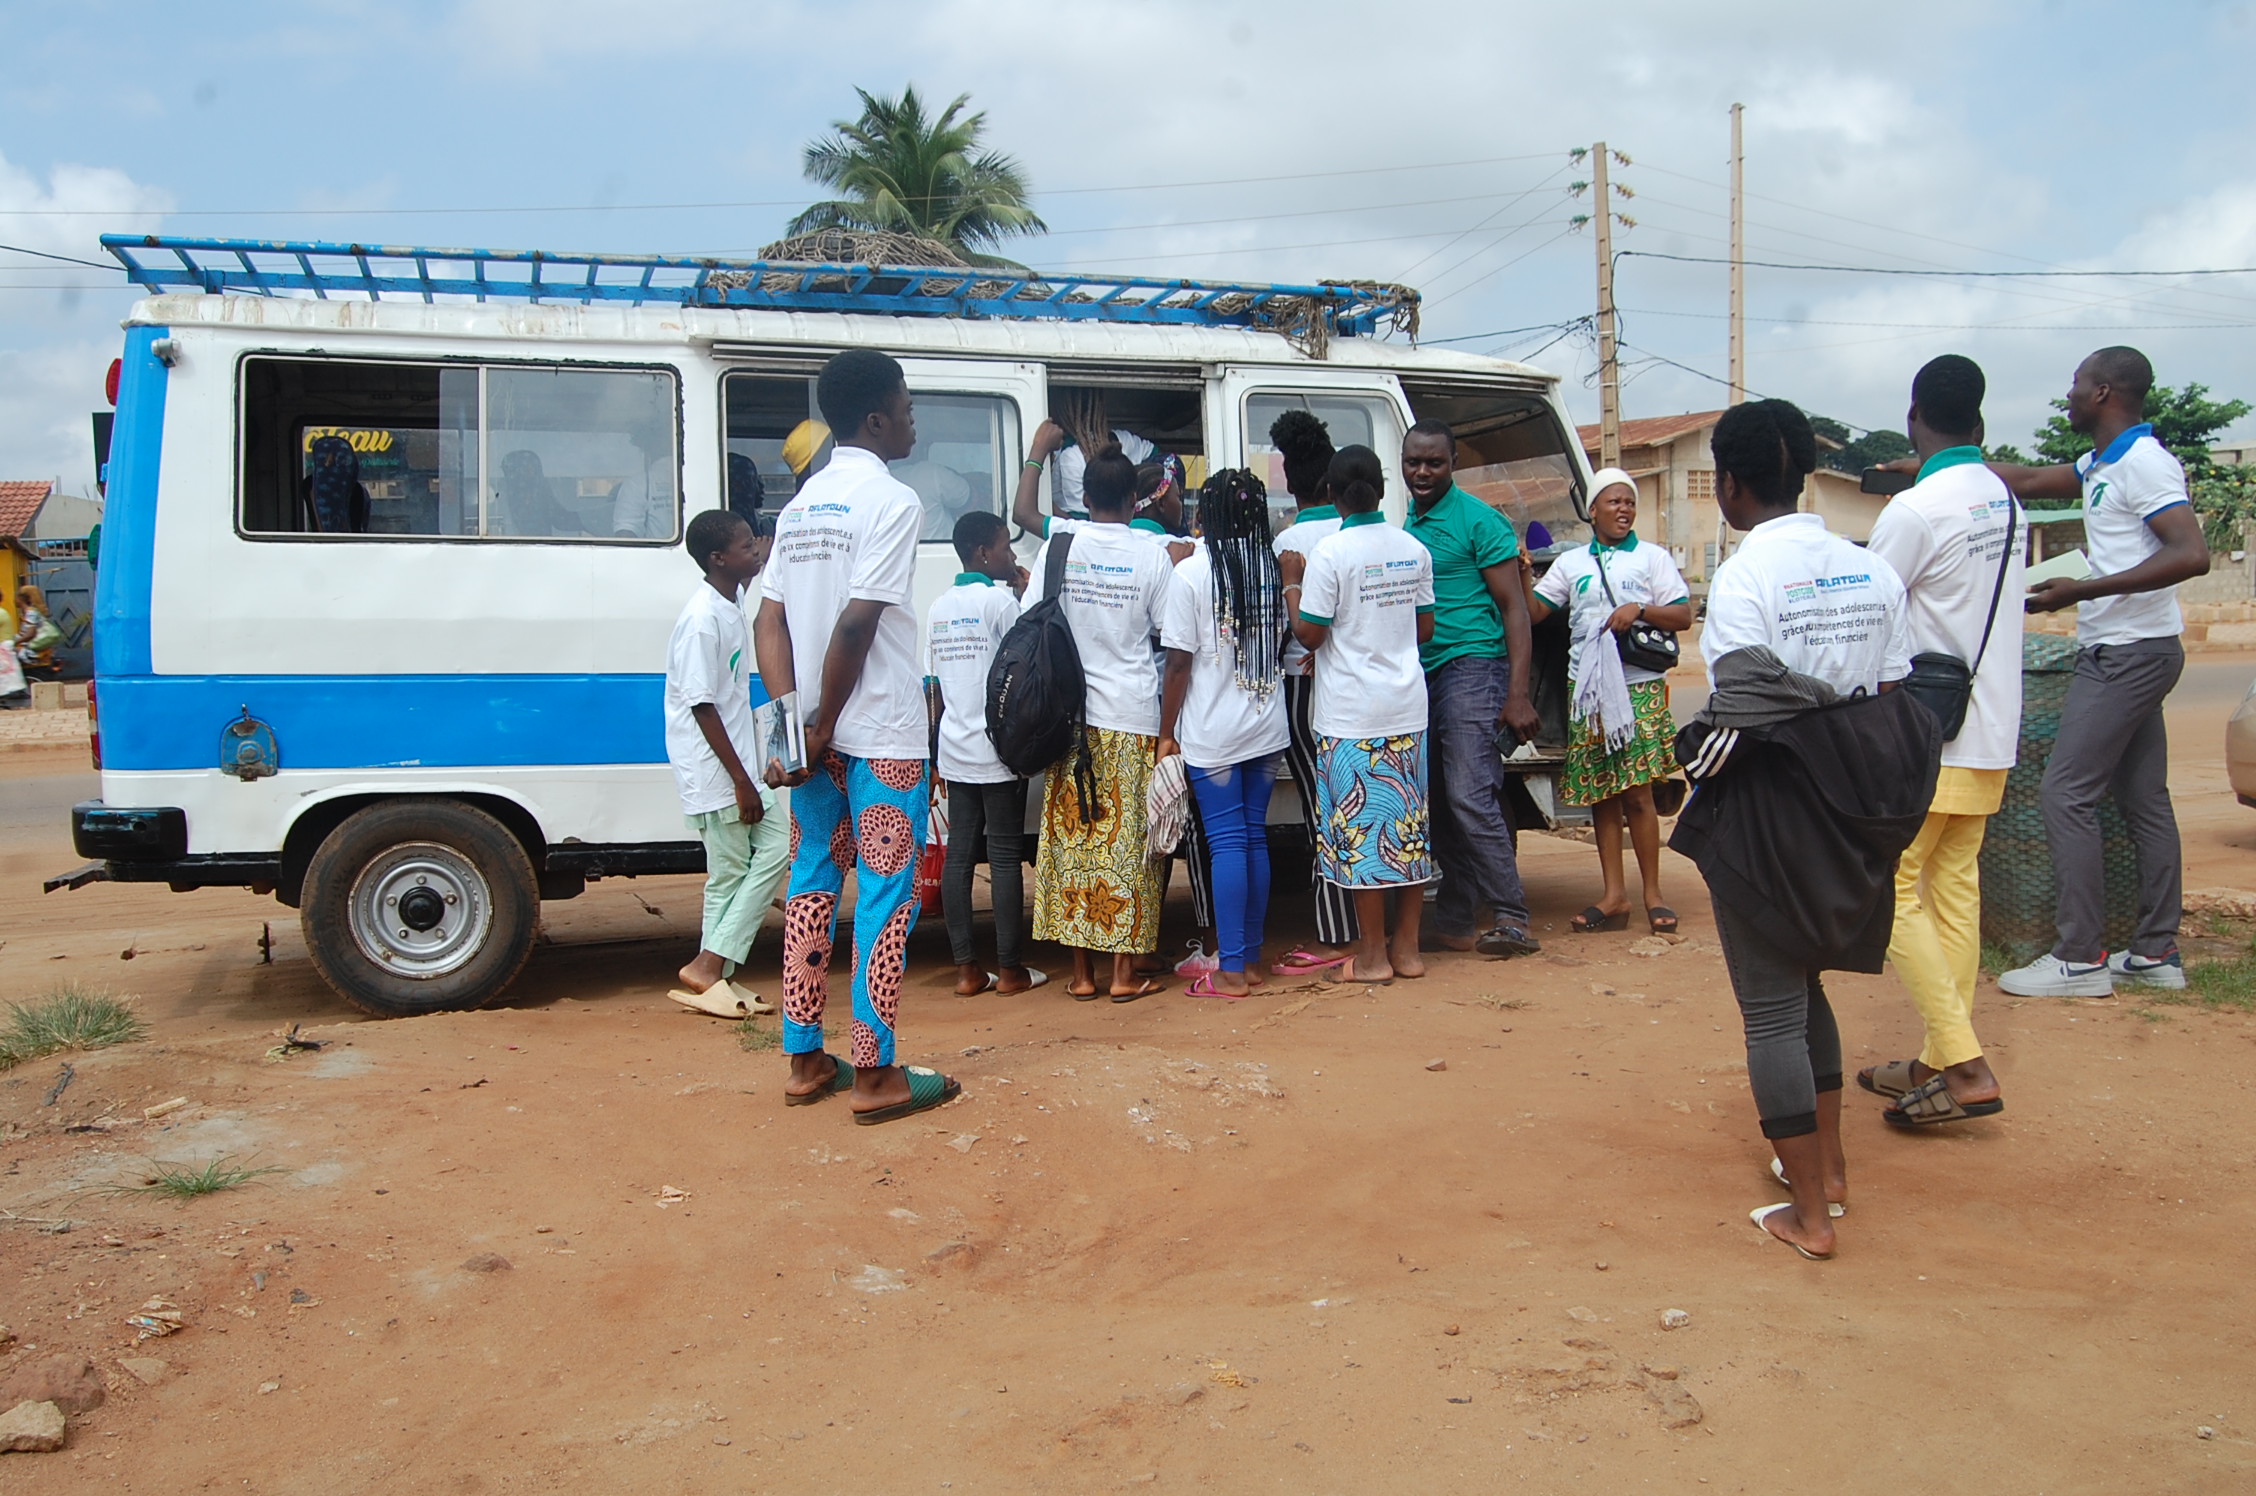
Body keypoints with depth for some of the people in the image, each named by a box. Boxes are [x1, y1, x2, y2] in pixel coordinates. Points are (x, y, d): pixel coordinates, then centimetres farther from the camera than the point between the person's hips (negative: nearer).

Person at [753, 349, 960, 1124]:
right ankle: (876, 1075, 5)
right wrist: (823, 727, -11)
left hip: (818, 736, 8)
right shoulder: (891, 501, -11)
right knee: (887, 897, 0)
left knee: (813, 885, 14)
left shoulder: (802, 504, 13)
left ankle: (805, 1060, 21)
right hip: (881, 736, -7)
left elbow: (770, 619, 6)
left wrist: (792, 717, -2)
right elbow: (857, 624, -19)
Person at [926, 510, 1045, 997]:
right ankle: (1010, 967, 5)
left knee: (959, 853, 6)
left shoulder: (939, 607, 10)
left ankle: (966, 967, 9)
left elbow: (936, 685, 13)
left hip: (955, 751, 6)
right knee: (1005, 856, 0)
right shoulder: (1000, 599, -10)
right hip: (997, 750, -6)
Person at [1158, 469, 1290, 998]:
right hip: (1266, 729, 5)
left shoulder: (1192, 573, -10)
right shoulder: (1275, 569, 5)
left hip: (1212, 732, -5)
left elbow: (1179, 662, -10)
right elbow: (1284, 644, 11)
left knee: (1226, 842, -3)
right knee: (1255, 836, 11)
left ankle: (1231, 969, -2)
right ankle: (1251, 957, 17)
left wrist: (1167, 732, -4)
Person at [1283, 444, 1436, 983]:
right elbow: (1425, 629, 14)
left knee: (1360, 830, 1)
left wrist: (1292, 582, 3)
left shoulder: (1331, 553, -12)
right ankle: (1407, 948, 18)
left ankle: (1372, 955, 7)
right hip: (1408, 710, 6)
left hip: (1352, 717, -6)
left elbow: (1309, 635, -10)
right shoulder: (1414, 550, 6)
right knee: (1409, 827, 11)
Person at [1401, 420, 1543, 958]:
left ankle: (1511, 917, -11)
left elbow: (1514, 607, -8)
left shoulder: (1478, 520, -5)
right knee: (1439, 803, 8)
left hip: (1471, 666, -7)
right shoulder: (1404, 525, 16)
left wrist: (1518, 692, -16)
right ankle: (1455, 919, 16)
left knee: (1469, 794, -16)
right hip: (1421, 674, 7)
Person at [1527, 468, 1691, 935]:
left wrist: (1640, 609, -12)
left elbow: (1683, 616, 3)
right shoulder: (1570, 563, 15)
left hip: (1639, 686, -3)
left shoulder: (1652, 558, 9)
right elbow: (1534, 612, 10)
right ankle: (1614, 895, 7)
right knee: (1599, 793, 3)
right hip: (1586, 688, 3)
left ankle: (1652, 892, 2)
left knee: (1637, 792, -7)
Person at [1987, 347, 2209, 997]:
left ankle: (2080, 957, -6)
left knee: (2066, 794, -9)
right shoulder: (2102, 466, 14)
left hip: (2127, 652, -10)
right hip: (2125, 652, 10)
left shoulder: (2143, 462, -15)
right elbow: (2027, 480, 25)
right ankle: (2156, 953, 15)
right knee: (2143, 800, 10)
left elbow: (2192, 554, -25)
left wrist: (2083, 591, -27)